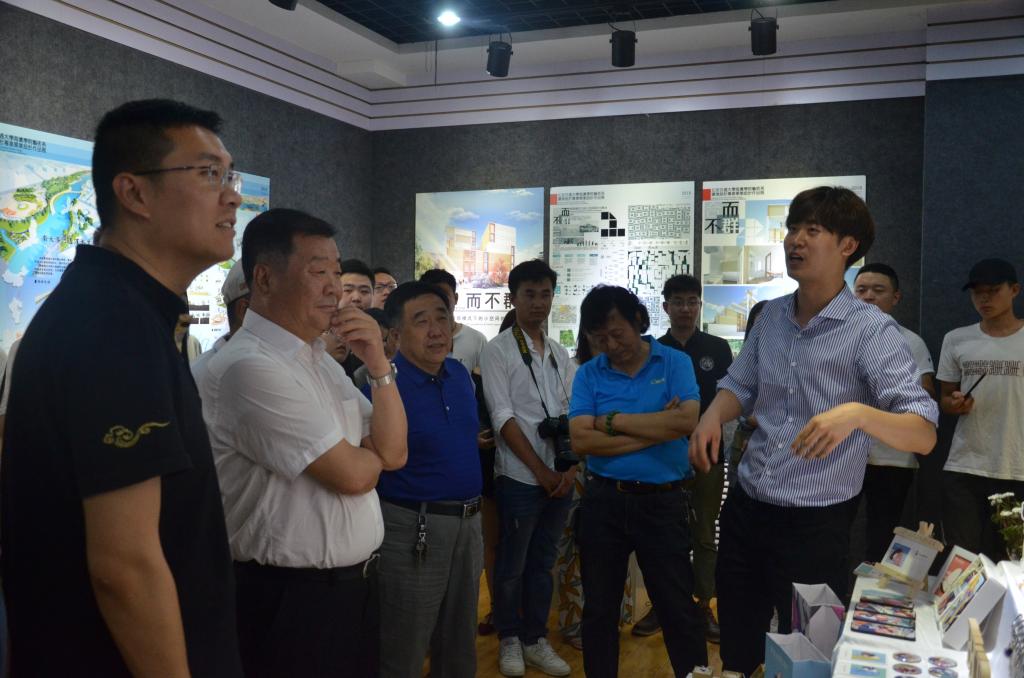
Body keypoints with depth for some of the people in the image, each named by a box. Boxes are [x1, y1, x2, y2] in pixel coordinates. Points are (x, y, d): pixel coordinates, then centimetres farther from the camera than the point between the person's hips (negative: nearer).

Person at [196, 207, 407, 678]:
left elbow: (393, 454, 3)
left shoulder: (320, 359, 8)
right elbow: (353, 475, -20)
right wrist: (368, 453, 2)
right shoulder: (248, 367, -21)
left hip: (353, 584, 8)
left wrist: (379, 366, -8)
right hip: (293, 600, -8)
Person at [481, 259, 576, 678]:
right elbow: (503, 418, -11)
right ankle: (509, 639, 24)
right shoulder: (497, 350, -4)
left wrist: (571, 468, -5)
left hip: (561, 477, 5)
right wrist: (541, 470, -13)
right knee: (512, 565, 7)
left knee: (543, 562, 14)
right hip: (520, 477, -5)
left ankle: (535, 639, 26)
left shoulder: (560, 354, 11)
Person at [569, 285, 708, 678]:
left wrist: (612, 421, -13)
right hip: (603, 501, 2)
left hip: (663, 501, -2)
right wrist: (656, 430, -15)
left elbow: (687, 421, -19)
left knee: (679, 608, 8)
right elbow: (581, 440, -13)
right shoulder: (589, 374, 0)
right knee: (599, 608, 15)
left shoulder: (675, 363, -3)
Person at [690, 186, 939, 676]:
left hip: (814, 526, -5)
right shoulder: (771, 315, 3)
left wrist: (857, 413, -42)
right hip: (744, 511, 5)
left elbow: (924, 434, -23)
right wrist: (711, 417, -7)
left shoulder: (872, 331, -15)